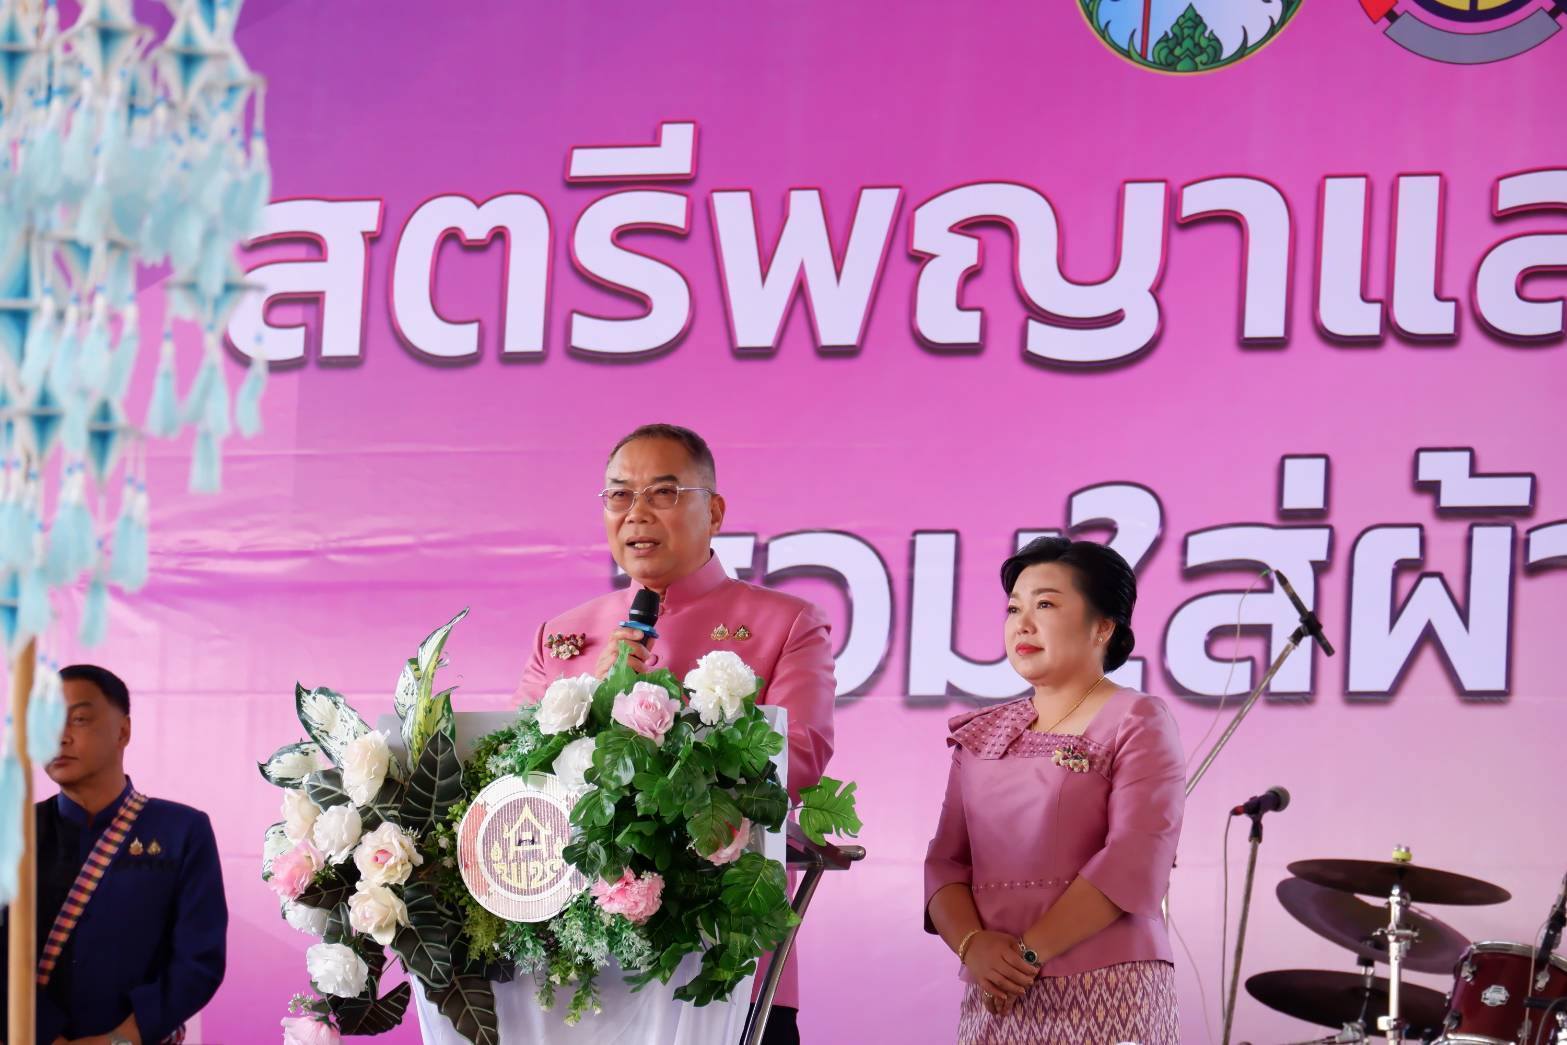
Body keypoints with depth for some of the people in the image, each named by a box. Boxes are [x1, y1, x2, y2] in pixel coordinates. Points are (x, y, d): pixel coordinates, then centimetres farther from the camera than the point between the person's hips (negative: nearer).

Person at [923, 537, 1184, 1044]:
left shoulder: (1137, 721, -2)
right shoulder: (981, 735, 15)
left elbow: (1134, 863, -12)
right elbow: (946, 861, 8)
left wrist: (1031, 952, -16)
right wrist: (972, 946, -11)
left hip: (1105, 997, -4)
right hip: (995, 998, 4)